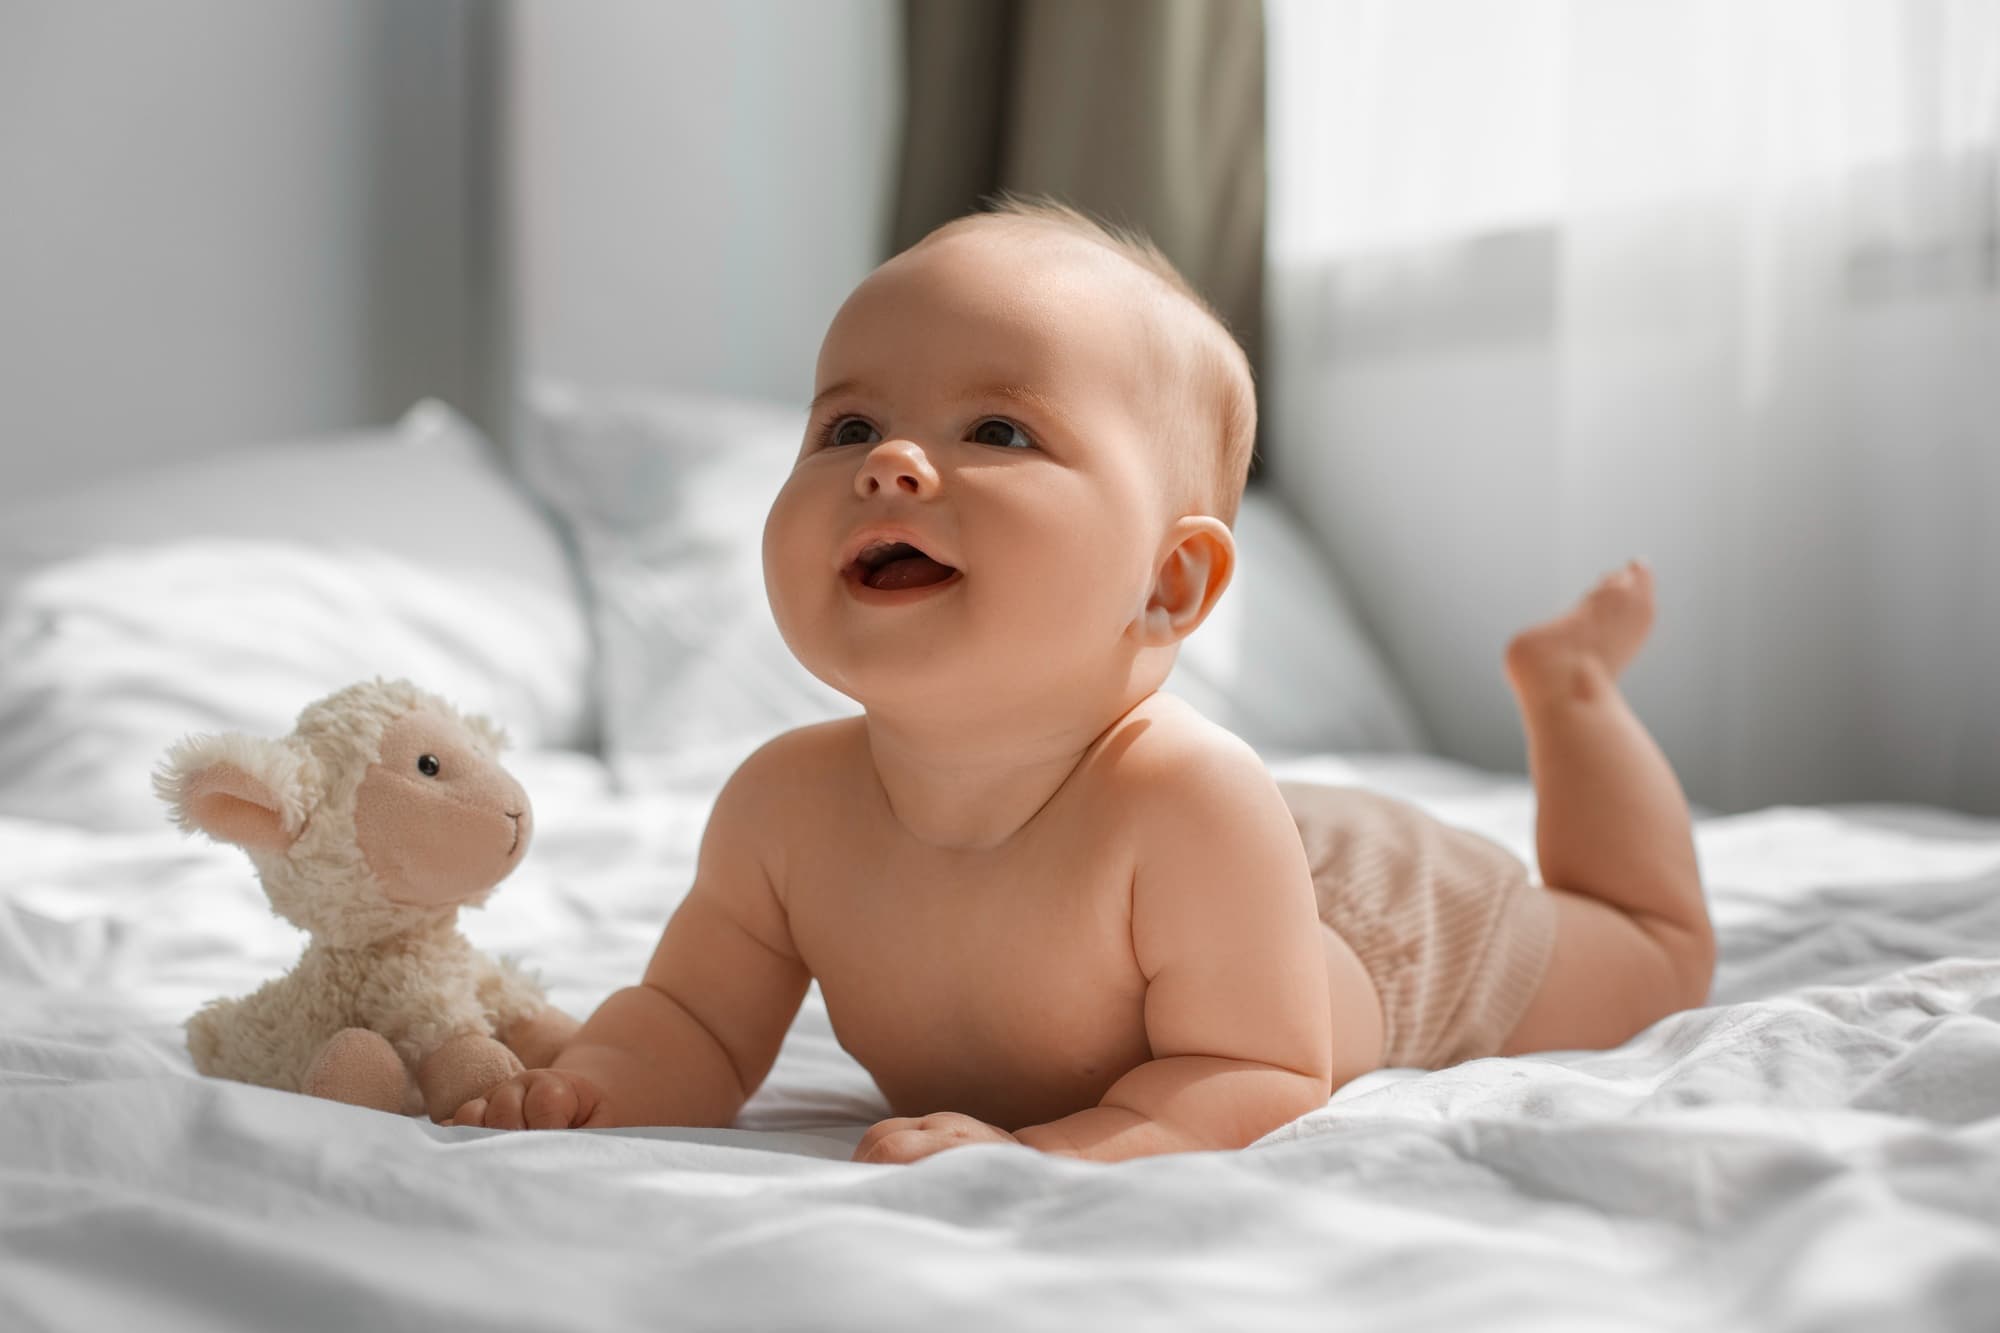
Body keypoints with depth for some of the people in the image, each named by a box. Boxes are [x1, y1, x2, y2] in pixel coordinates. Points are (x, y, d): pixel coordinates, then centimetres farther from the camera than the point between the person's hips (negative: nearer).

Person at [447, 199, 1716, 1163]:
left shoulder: (1185, 801, -45)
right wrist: (589, 1080, -41)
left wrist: (1040, 1152, -54)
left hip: (1394, 930, -3)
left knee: (1661, 962, 24)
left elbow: (1262, 1079, -38)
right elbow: (697, 1021, -18)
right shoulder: (784, 805, -31)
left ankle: (1564, 680, 37)